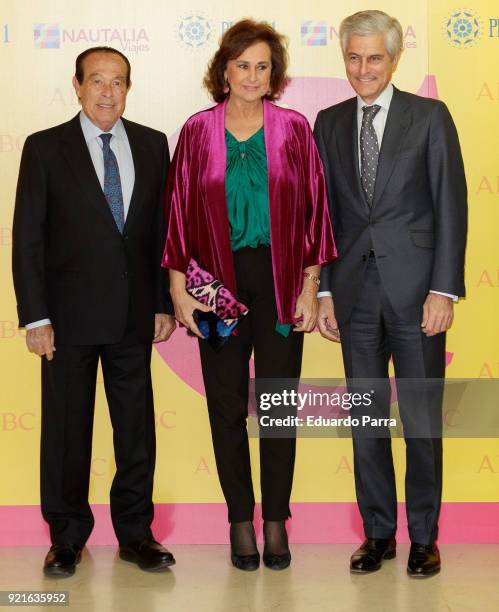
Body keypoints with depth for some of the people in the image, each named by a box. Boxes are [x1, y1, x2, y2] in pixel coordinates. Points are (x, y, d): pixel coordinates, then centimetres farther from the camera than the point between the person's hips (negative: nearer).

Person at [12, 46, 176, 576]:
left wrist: (164, 303, 4)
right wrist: (35, 316, -9)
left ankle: (135, 533, 23)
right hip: (69, 314, -2)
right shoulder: (45, 148, -1)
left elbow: (163, 229, 8)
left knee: (137, 428, 9)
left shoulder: (152, 145, 7)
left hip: (134, 314, 3)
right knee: (66, 429, 7)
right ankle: (67, 538, 22)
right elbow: (27, 238, -4)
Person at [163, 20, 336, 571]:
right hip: (218, 280, 0)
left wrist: (310, 288, -3)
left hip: (279, 279, 0)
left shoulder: (294, 129, 2)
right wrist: (178, 288, -3)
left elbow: (314, 208, 2)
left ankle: (276, 521, 17)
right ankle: (240, 521, 19)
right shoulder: (198, 130, 2)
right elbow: (179, 210, 2)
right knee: (227, 403, 6)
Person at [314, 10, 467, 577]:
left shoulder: (430, 117, 0)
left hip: (414, 292, -3)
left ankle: (424, 537, 19)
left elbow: (451, 207, -4)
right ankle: (378, 534, 22)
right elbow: (324, 212, 10)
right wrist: (325, 290, 5)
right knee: (365, 420, 9)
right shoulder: (329, 123, 9)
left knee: (422, 420, 5)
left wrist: (444, 290, -10)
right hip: (355, 292, 3)